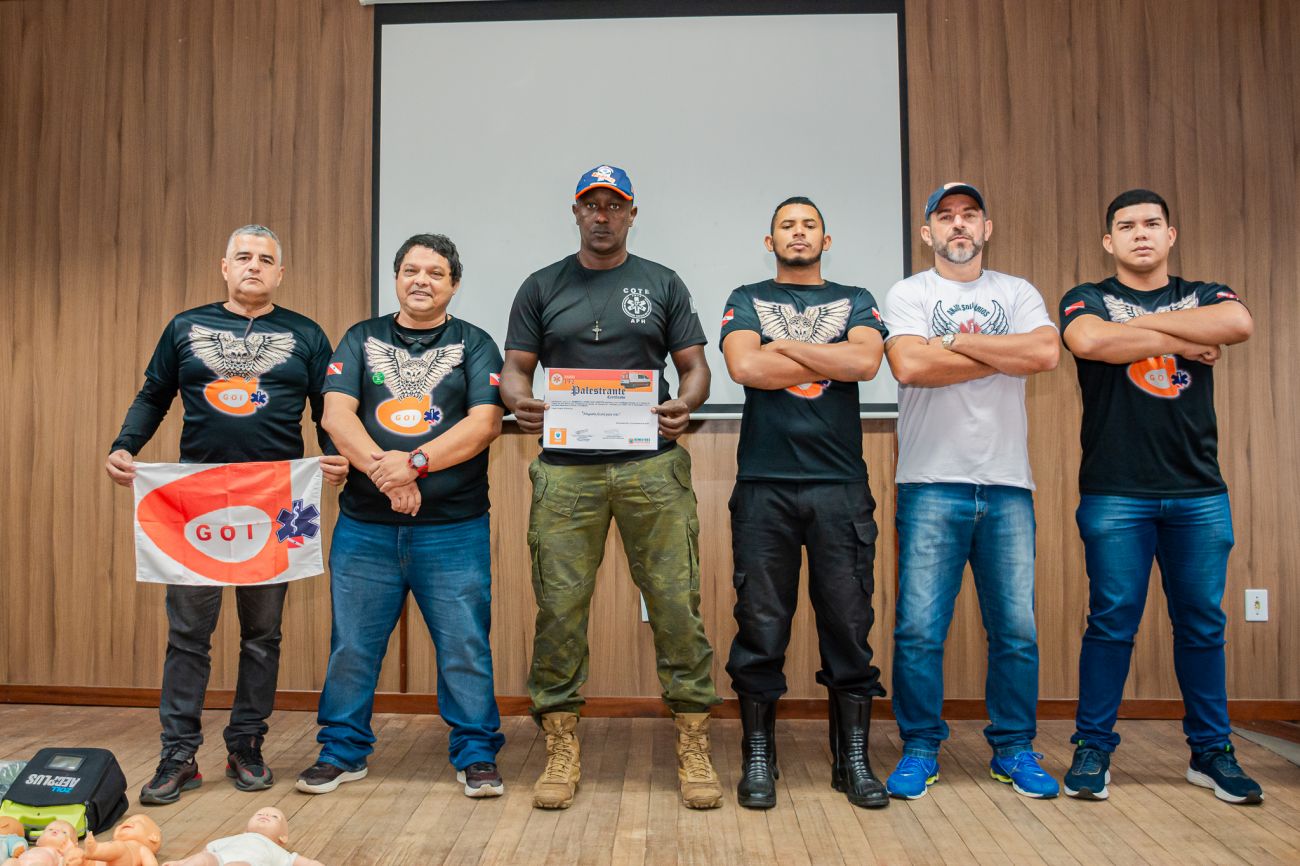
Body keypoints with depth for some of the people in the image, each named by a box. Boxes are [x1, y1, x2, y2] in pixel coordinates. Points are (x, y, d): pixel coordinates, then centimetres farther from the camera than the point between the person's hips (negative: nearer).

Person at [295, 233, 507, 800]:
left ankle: (476, 756, 17)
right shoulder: (361, 339, 12)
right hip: (365, 525, 2)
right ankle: (342, 752, 26)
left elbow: (485, 422, -6)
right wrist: (381, 469, -17)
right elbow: (336, 415, -1)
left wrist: (414, 462, -17)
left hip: (453, 526, -1)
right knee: (352, 646, 9)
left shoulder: (473, 344, 7)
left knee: (465, 647, 2)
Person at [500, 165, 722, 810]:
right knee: (560, 605, 0)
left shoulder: (662, 284, 13)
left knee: (675, 600, -2)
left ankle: (693, 746, 10)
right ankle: (561, 750, 14)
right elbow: (516, 369, 10)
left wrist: (685, 405, -12)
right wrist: (519, 403, -12)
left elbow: (695, 366, 10)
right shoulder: (542, 287, 13)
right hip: (566, 469, 1)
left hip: (652, 466, 0)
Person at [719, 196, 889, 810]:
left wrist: (783, 345, -4)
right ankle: (757, 759, 16)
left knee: (848, 622, 4)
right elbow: (744, 367, -9)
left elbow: (867, 362, -7)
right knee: (760, 625, 2)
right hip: (763, 484, -1)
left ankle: (853, 759, 18)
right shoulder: (746, 300, 12)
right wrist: (831, 361, -4)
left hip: (841, 485, 1)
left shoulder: (855, 301, 15)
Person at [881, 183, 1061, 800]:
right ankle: (920, 749, 15)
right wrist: (1004, 356, -4)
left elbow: (1046, 353, -7)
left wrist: (956, 340, -7)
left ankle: (1014, 749, 23)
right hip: (932, 484, -2)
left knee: (1016, 629, 7)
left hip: (1008, 484, 3)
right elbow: (910, 365, -13)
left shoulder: (1018, 293, 14)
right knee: (920, 628, -1)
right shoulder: (908, 294, 6)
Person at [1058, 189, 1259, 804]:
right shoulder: (1088, 299, 7)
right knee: (1112, 622, -1)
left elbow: (1238, 324, -10)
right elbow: (1088, 341, -17)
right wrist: (1182, 341, -7)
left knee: (1202, 623, 9)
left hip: (1200, 493, 3)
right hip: (1115, 494, -3)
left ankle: (1211, 752, 22)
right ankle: (1092, 749, 10)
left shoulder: (1205, 295, 14)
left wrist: (1141, 321, -8)